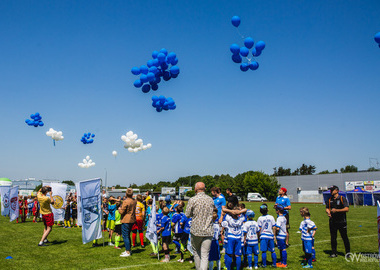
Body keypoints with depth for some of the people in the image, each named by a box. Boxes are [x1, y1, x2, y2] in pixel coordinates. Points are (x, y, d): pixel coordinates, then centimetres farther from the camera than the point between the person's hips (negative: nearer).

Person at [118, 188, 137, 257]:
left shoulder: (125, 201, -17)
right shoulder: (134, 201, 6)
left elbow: (122, 212, -16)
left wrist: (119, 209, 5)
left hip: (126, 221, -8)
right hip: (132, 220, 8)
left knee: (125, 236, -2)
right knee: (128, 235, 19)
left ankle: (128, 252, -1)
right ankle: (128, 250, 26)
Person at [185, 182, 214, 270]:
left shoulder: (192, 200, -9)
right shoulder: (210, 199, 3)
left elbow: (187, 215, -2)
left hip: (196, 231, -2)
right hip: (208, 231, 2)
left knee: (196, 253, 20)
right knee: (205, 256, 1)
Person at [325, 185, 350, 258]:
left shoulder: (342, 199, -5)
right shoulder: (330, 200, 11)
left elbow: (346, 209, -14)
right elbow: (327, 208, 12)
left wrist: (336, 210, -22)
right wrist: (328, 212, -11)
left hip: (341, 221, -4)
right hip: (332, 221, 4)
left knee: (344, 237, 2)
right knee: (333, 238, 6)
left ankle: (348, 253, 16)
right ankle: (333, 253, 15)